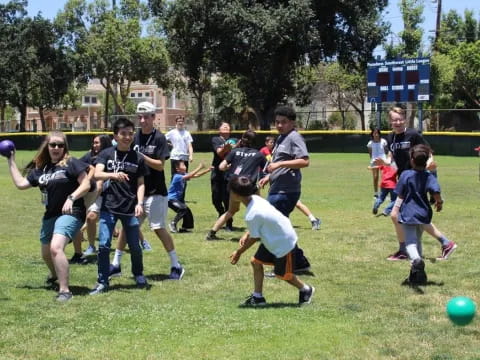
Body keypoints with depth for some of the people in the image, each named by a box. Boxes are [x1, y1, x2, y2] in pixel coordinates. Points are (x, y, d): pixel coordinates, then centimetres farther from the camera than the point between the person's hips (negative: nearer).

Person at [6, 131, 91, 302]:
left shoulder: (71, 163, -9)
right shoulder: (40, 168, 9)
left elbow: (86, 185, -12)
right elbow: (21, 183, 9)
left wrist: (71, 198, -24)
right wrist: (11, 161, 11)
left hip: (70, 213, -8)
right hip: (50, 215, 8)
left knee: (56, 248, -28)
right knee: (46, 253, 24)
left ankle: (64, 291, -21)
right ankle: (55, 275, 57)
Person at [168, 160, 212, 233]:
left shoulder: (184, 175, 2)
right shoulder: (177, 177, -22)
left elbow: (196, 175, 1)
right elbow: (189, 176, -35)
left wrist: (207, 170, -10)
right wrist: (199, 168, -35)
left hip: (178, 199, 9)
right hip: (171, 199, -9)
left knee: (188, 212, 8)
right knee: (183, 209, -27)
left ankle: (184, 228, 25)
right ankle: (173, 224, -12)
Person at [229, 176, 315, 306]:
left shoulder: (251, 216, -32)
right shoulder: (255, 199, -7)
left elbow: (254, 238, -17)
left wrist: (238, 252, -4)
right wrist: (247, 235, 1)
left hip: (284, 242, -9)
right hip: (273, 238, 9)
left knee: (282, 274, 8)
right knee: (256, 262, 6)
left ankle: (306, 290, 31)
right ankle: (258, 297, 13)